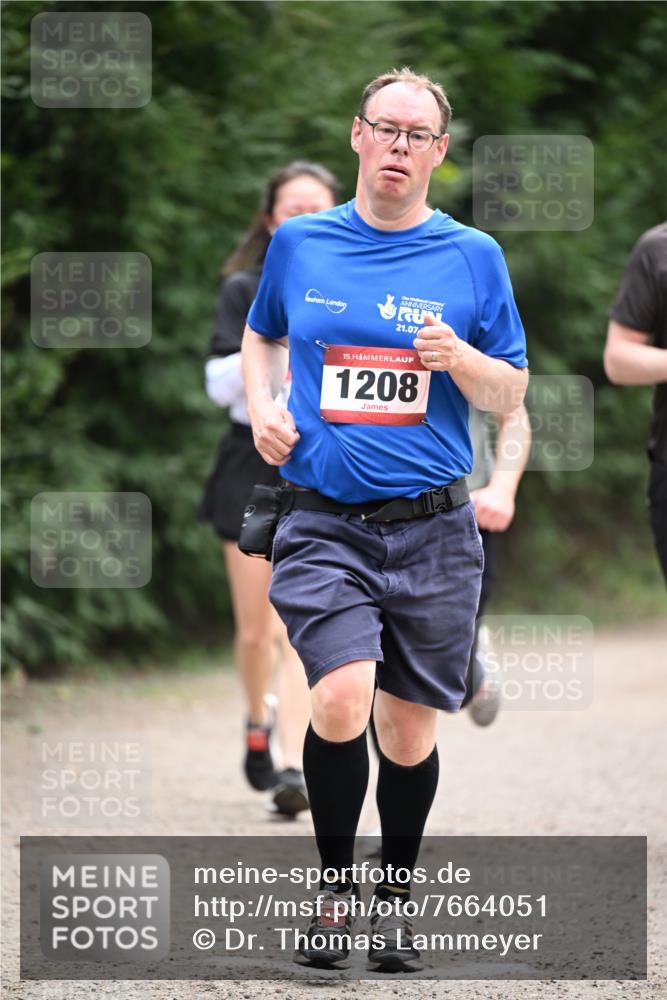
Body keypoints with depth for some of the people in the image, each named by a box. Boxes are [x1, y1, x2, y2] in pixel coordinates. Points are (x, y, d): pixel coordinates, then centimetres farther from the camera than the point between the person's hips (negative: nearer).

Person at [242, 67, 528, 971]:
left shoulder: (472, 257, 3)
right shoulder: (299, 244, 6)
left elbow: (512, 396, 7)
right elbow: (261, 335, 25)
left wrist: (459, 360, -14)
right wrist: (263, 408, 6)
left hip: (433, 531, 1)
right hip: (324, 523, -1)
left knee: (408, 728, 6)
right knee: (342, 699, -21)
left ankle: (394, 899, 27)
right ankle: (333, 887, -1)